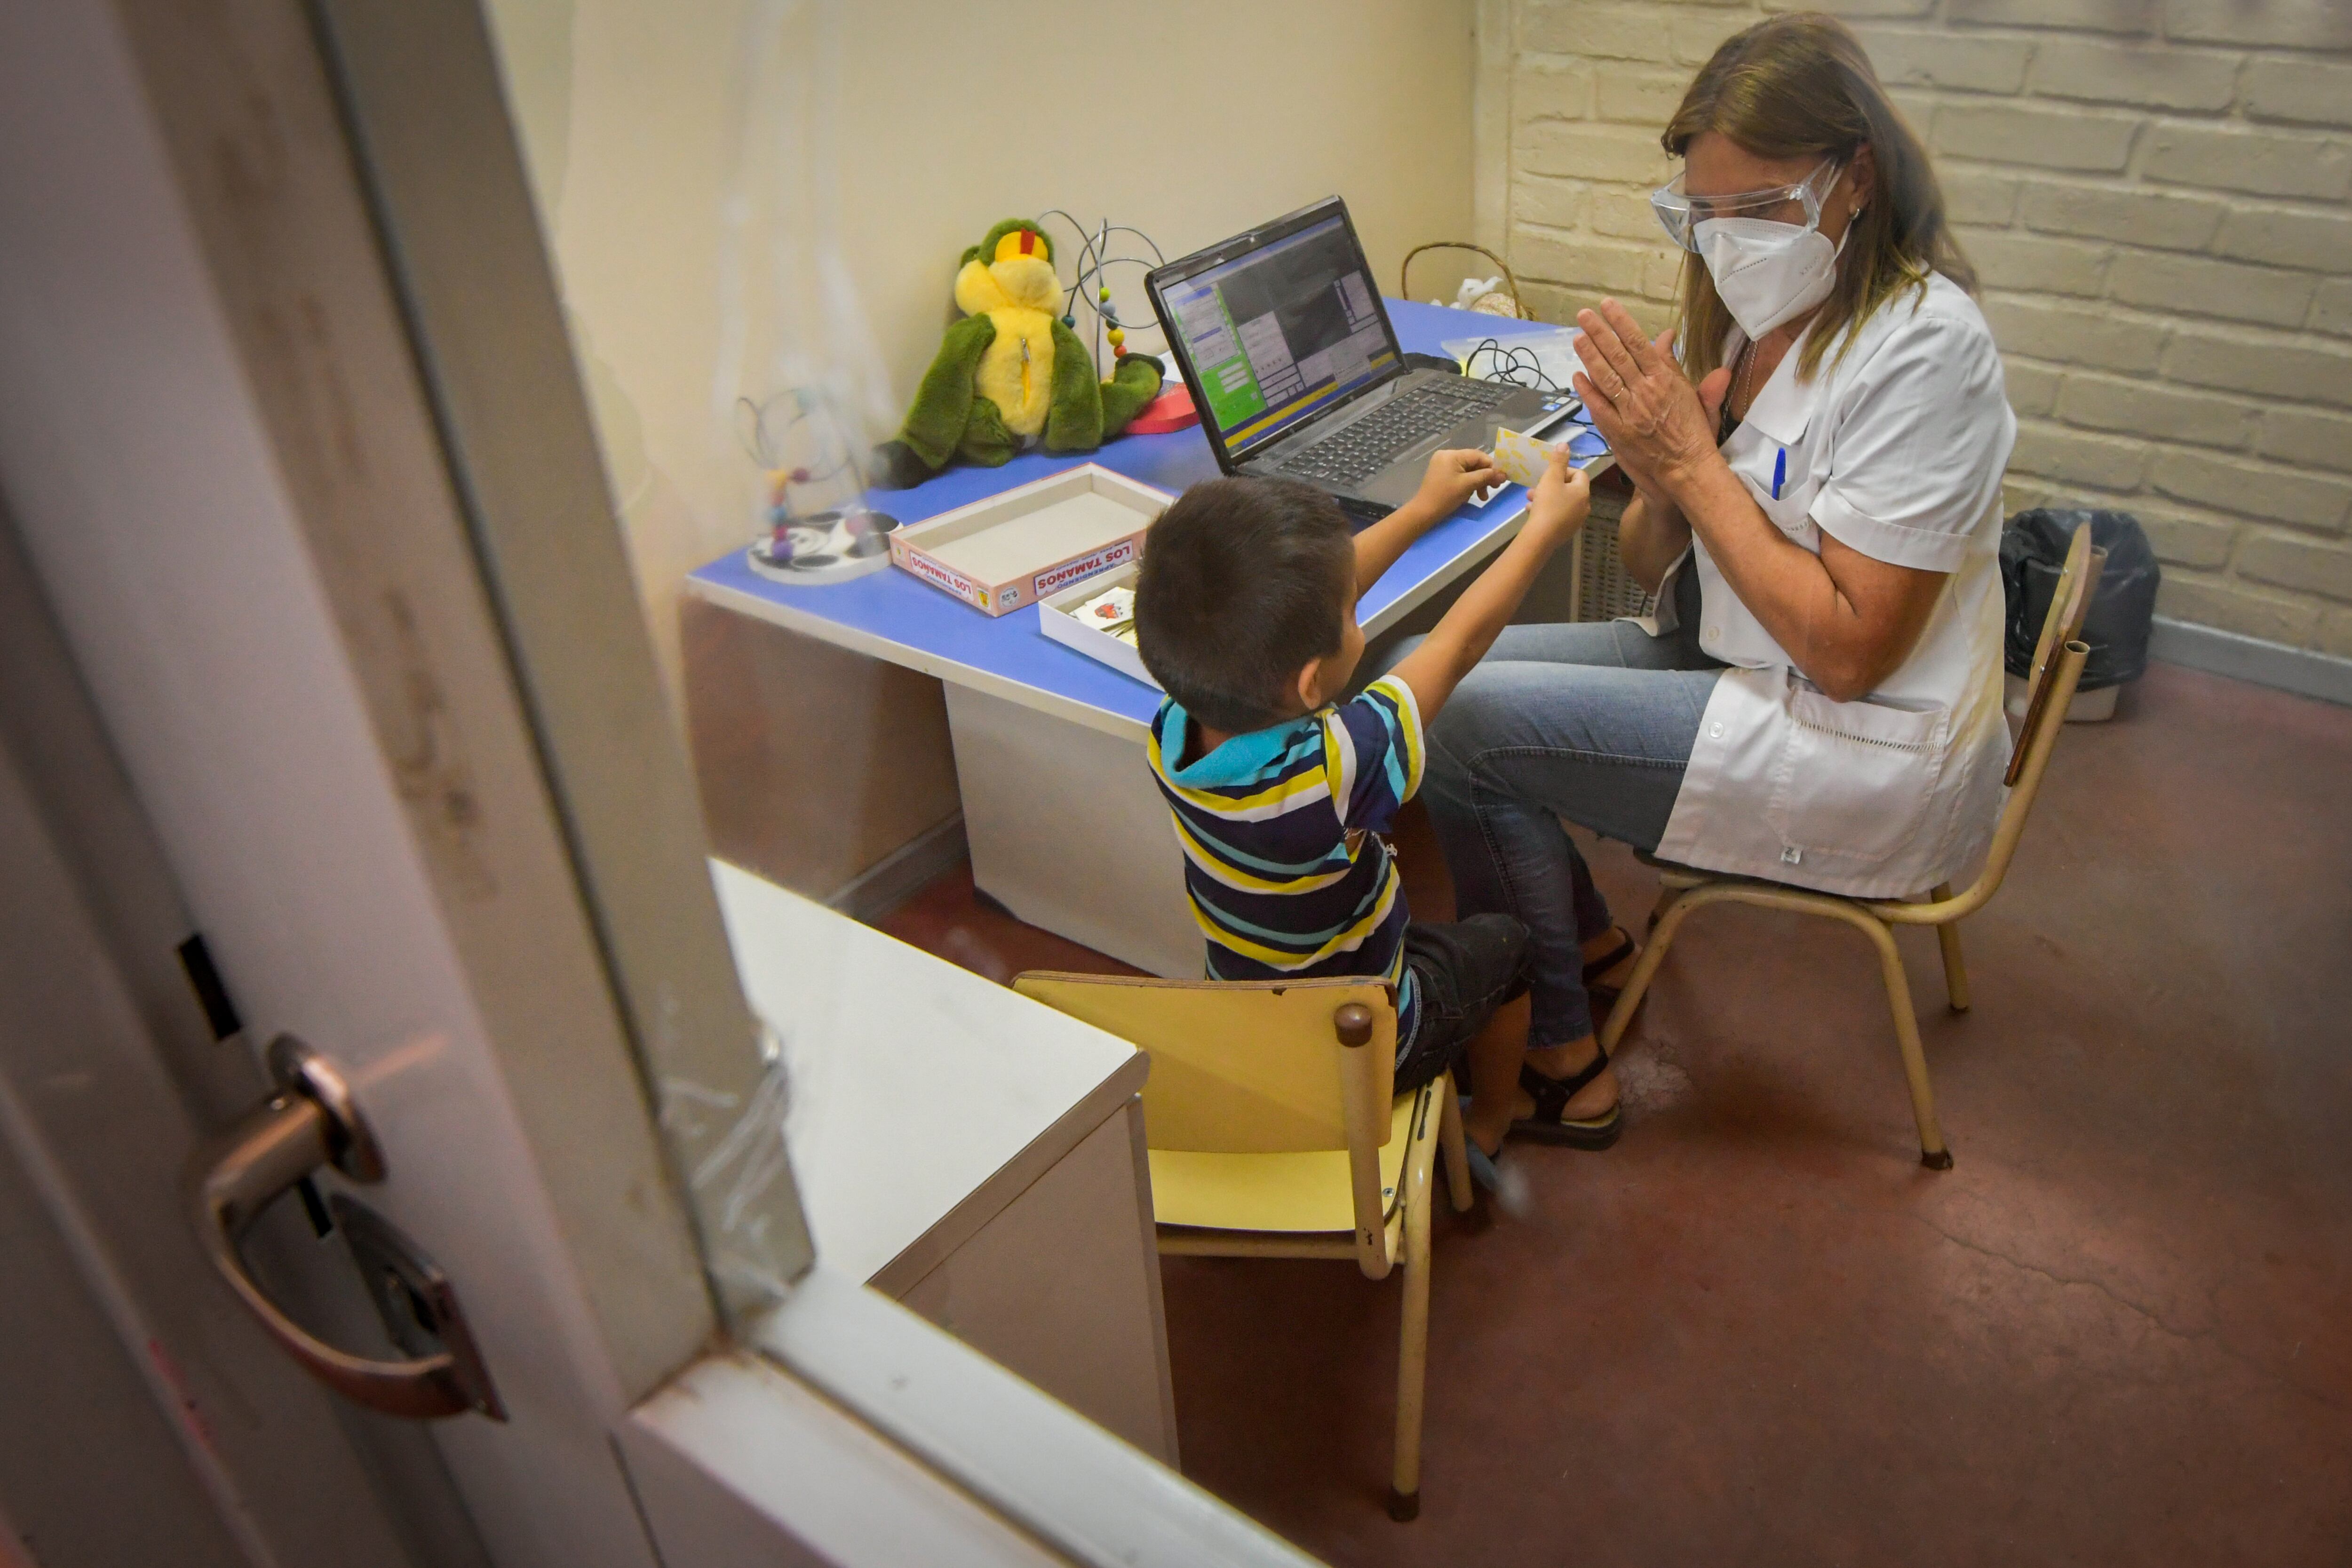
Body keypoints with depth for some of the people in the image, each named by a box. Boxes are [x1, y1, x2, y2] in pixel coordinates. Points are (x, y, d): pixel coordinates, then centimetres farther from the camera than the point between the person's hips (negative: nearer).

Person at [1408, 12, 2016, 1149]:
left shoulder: (1921, 346, -21)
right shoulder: (1741, 313, 3)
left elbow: (1848, 648, -24)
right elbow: (1651, 566, 6)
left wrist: (1694, 460, -23)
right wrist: (1653, 477, -16)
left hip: (1866, 756, -8)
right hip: (1721, 653, 9)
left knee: (1464, 724, -16)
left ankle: (1566, 1067, 3)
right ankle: (1595, 947, 16)